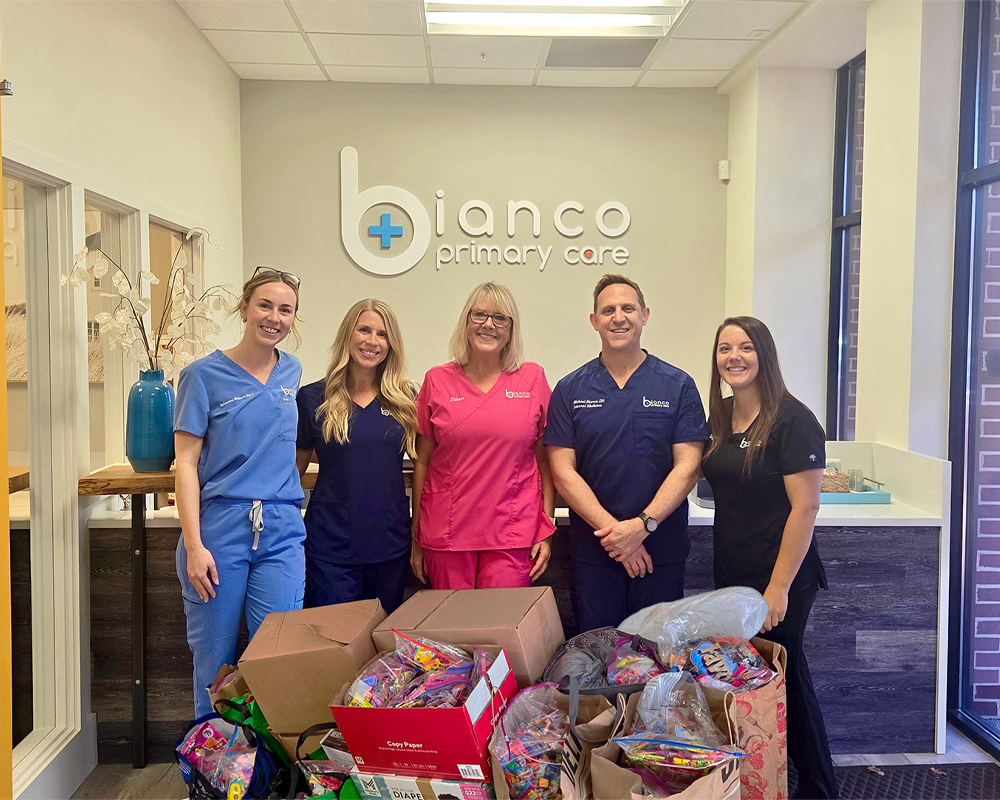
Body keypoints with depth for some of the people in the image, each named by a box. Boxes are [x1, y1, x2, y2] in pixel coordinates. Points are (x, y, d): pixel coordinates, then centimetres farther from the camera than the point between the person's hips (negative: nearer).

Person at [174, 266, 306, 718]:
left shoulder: (292, 373, 12)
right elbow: (186, 463, -4)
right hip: (218, 527, -3)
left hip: (281, 532, 3)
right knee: (215, 660, 6)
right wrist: (193, 544, -11)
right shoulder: (205, 374, 0)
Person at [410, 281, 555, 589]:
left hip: (512, 536, -1)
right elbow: (422, 461, 8)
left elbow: (545, 459, 5)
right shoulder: (437, 380, 5)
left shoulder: (532, 378, 3)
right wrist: (416, 536, 7)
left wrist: (546, 530, 0)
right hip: (446, 534, 1)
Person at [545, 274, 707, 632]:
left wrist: (643, 524, -17)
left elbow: (688, 466, -5)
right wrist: (613, 530, -13)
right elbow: (563, 472, -4)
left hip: (662, 552, 0)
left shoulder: (678, 386, 1)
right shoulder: (570, 390, 2)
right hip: (592, 552, 1)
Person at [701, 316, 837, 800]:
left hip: (780, 577, -7)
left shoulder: (792, 420, -15)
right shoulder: (720, 417, 6)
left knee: (781, 676, 5)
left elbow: (804, 507, -17)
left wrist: (780, 586, -19)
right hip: (731, 574, 7)